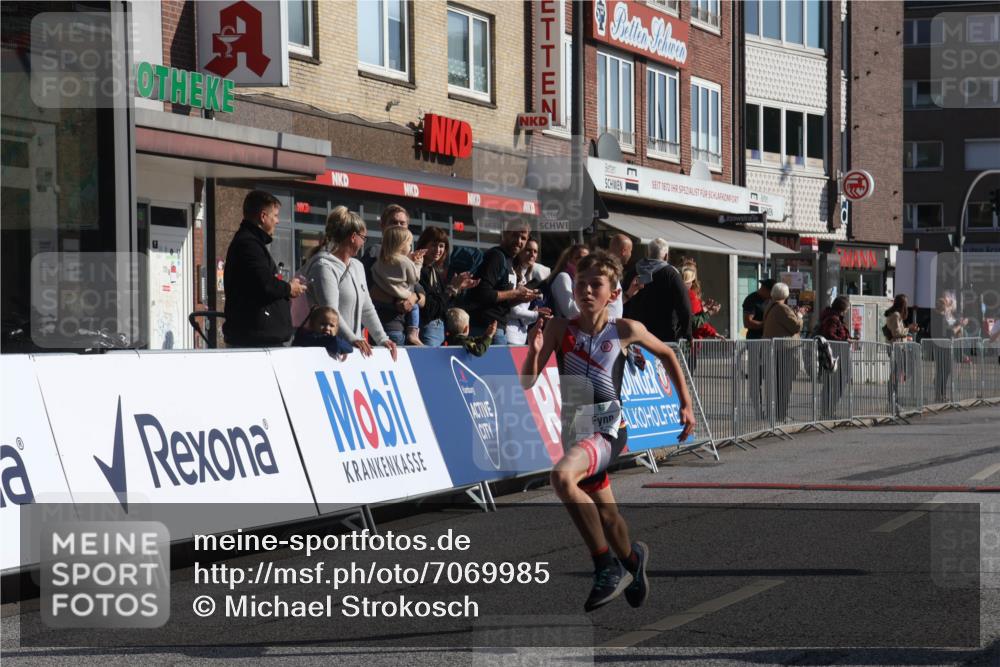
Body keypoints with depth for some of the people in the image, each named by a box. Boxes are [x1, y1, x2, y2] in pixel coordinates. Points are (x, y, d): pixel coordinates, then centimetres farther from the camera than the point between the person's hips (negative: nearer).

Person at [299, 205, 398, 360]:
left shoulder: (357, 267, 20)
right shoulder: (324, 266, -9)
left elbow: (367, 308, 21)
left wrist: (382, 339, 9)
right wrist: (352, 339, -31)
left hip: (354, 349, 8)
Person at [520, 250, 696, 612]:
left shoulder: (626, 331, -6)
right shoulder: (559, 328, -5)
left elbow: (667, 355, 12)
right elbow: (527, 383, -9)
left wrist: (686, 405, 12)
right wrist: (534, 351, -27)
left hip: (608, 432, -4)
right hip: (574, 431, 4)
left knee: (562, 476, -32)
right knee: (605, 514, 19)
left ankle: (608, 567, -21)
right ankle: (631, 558, 53)